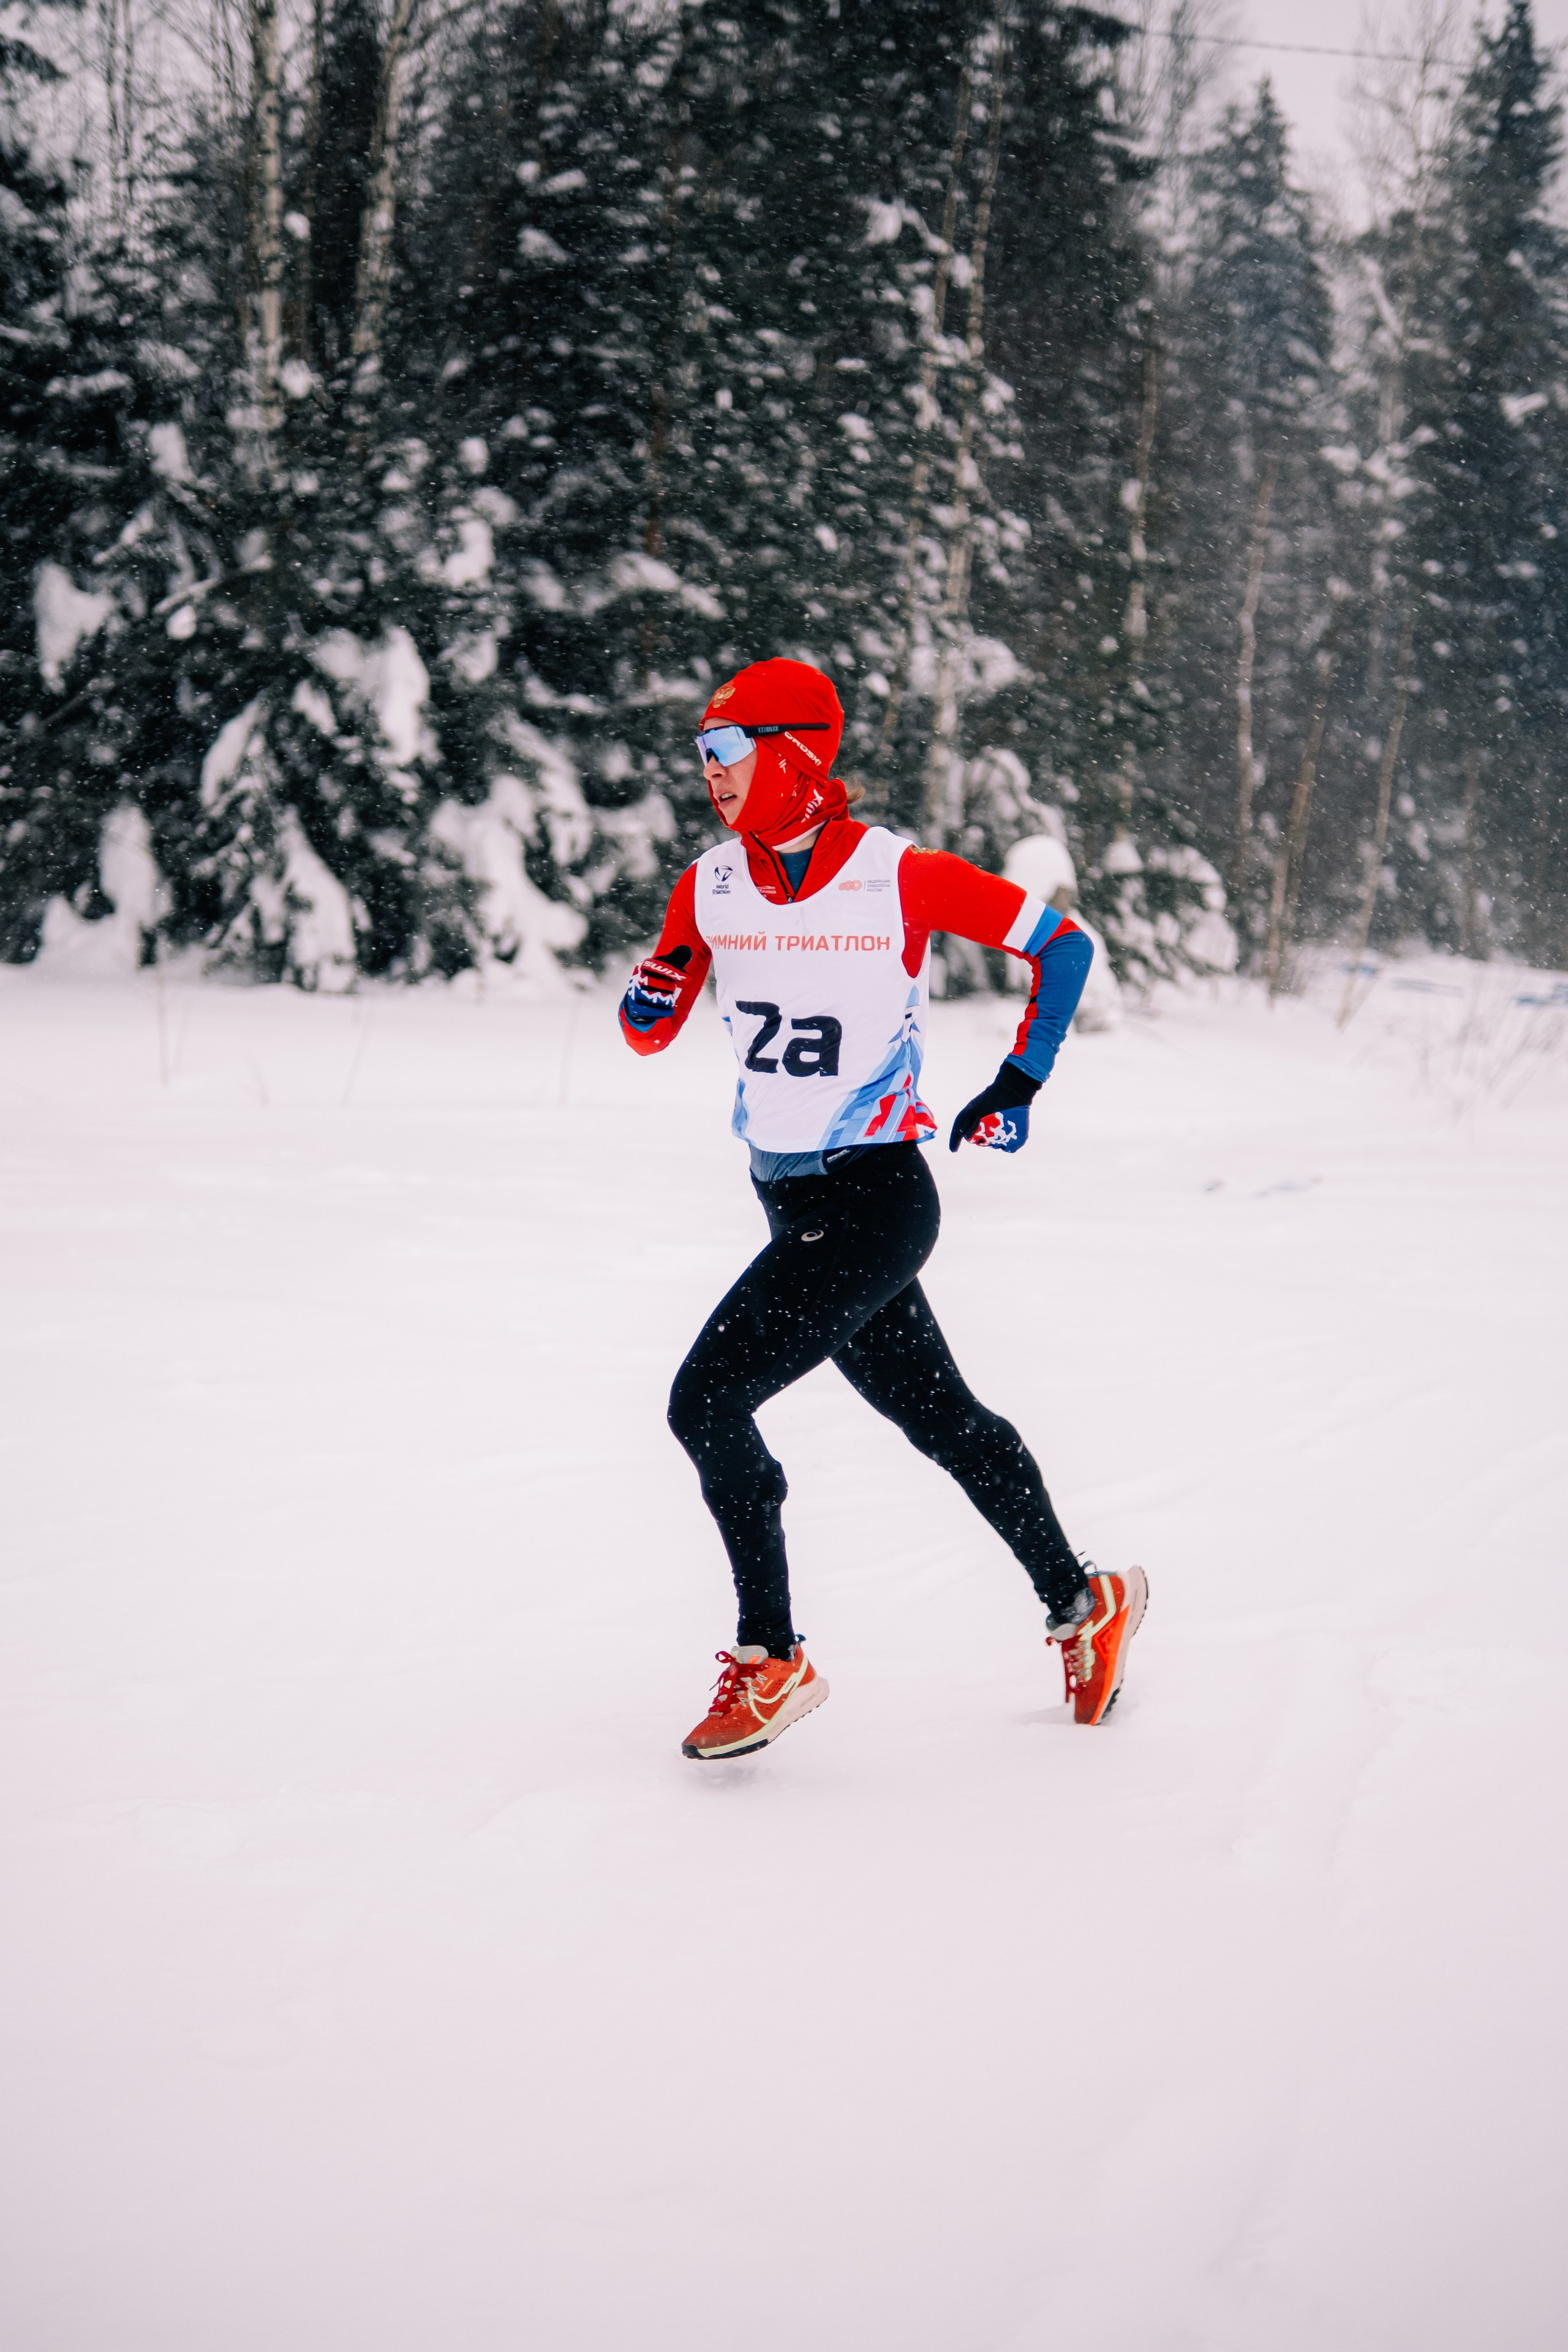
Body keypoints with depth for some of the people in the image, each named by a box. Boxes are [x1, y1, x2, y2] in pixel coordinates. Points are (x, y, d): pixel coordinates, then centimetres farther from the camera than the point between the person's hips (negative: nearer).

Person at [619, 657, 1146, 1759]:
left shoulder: (899, 875, -14)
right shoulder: (711, 888, 3)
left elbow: (1063, 945, -4)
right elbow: (649, 1033, 11)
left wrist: (1019, 1085, -6)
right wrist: (654, 992, -12)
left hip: (876, 1202, -7)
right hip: (795, 1204, 7)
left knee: (707, 1400, -15)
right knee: (940, 1416, 16)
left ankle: (772, 1659, -3)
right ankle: (1082, 1602, 33)